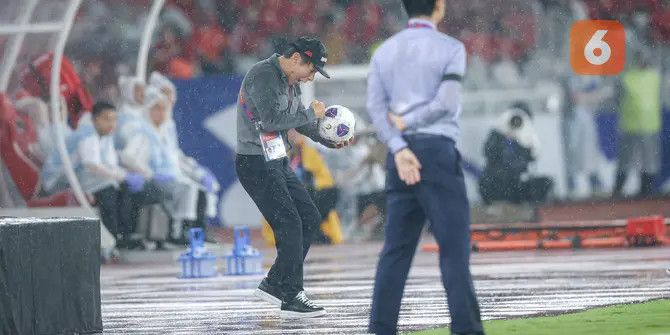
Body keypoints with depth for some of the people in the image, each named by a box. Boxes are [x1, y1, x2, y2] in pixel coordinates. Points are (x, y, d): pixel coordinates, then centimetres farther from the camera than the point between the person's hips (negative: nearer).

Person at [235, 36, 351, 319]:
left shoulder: (290, 82, 14)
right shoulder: (263, 76, -17)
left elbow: (298, 119, 23)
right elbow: (272, 118, -26)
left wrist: (329, 140, 11)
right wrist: (311, 114, -15)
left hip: (278, 162, 10)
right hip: (256, 165, -10)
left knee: (310, 218, 9)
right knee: (289, 223, -13)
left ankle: (274, 285, 13)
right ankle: (291, 298, -8)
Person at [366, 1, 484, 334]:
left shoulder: (384, 51, 13)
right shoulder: (450, 48, -2)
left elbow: (375, 107, 1)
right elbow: (447, 103, -12)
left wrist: (399, 148, -8)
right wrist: (407, 122, 0)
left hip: (400, 152, 5)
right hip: (437, 149, -5)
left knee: (396, 247, 6)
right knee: (454, 245, -6)